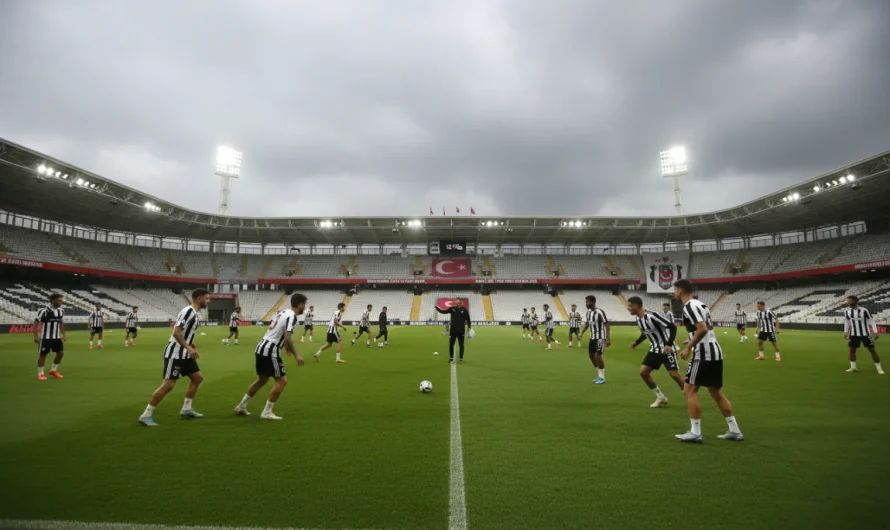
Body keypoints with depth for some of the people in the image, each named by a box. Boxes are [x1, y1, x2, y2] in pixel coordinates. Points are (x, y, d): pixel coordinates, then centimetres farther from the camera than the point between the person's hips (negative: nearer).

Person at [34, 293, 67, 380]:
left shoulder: (61, 311, 6)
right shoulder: (44, 310, -15)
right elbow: (36, 322, -12)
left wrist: (64, 334, 14)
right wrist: (36, 336, -15)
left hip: (56, 337, 6)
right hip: (45, 337, -6)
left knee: (61, 353, 5)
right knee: (42, 354, 2)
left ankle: (53, 370, 22)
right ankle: (40, 373, 15)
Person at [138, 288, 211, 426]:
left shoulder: (195, 314, 11)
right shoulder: (188, 311, -19)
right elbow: (176, 332, -25)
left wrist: (191, 348, 16)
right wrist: (189, 348, -28)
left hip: (184, 354, 10)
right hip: (175, 353, -10)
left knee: (197, 378, 13)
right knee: (168, 384, -8)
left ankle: (186, 409, 22)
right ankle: (146, 415, 4)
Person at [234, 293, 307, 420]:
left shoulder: (282, 312, 13)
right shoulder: (292, 316, -16)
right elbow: (288, 338, -24)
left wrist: (286, 346, 31)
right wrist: (296, 355, -15)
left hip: (261, 348, 10)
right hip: (270, 352, -10)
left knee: (262, 379, 24)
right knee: (282, 380, -2)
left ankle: (241, 406, 34)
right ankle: (267, 412, 1)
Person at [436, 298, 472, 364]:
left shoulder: (464, 310, -6)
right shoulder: (452, 308, -3)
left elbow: (468, 319, -1)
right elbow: (443, 311, -5)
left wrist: (469, 327, -4)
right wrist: (437, 307, -18)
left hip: (461, 331, -1)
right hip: (453, 330, 2)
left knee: (461, 345, 7)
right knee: (451, 345, 6)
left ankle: (461, 359, 19)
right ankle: (451, 358, 21)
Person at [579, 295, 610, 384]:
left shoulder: (600, 312, -19)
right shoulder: (588, 312, 4)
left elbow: (607, 325, -18)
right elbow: (586, 324, 14)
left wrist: (608, 339, -21)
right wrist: (582, 332, 0)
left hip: (600, 337, -8)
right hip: (592, 337, 8)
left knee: (597, 356, -12)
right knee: (591, 355, 10)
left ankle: (602, 377, 3)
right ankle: (599, 375, 24)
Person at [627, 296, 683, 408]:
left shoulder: (652, 316, -26)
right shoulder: (637, 318, 1)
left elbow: (672, 327, -24)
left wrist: (669, 344, -31)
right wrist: (636, 342, 7)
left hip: (666, 348, -8)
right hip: (654, 349, 8)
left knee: (674, 374, -10)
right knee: (643, 372, 1)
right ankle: (661, 397, 14)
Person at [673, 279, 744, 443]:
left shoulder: (689, 306, -13)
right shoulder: (699, 304, 17)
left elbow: (702, 329, -24)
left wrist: (688, 347, -18)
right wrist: (693, 342, 25)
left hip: (704, 354, -10)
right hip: (715, 352, 10)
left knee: (689, 390, -4)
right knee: (716, 392, 17)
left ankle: (695, 432, -2)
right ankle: (735, 431, 21)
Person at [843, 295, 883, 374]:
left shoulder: (864, 310, -13)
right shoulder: (847, 312, -1)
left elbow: (871, 320, -6)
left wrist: (875, 332, -9)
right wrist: (846, 332, 12)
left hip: (865, 334, -3)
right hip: (853, 335, 4)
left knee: (872, 350, 2)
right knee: (852, 350, 4)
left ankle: (879, 369, 10)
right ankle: (853, 367, 14)